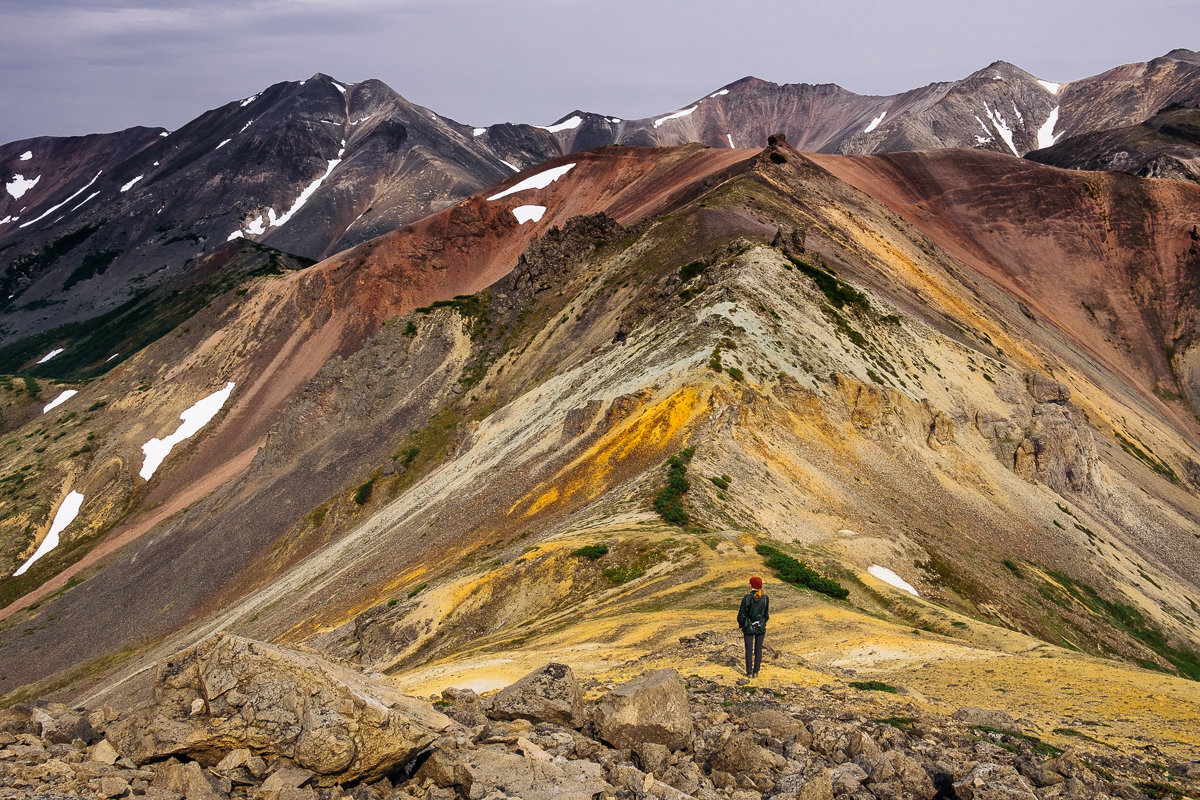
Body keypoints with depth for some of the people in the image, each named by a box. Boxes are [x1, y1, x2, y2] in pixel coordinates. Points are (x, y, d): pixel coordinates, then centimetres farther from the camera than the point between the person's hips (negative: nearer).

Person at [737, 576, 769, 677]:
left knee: (749, 650, 7)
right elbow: (767, 614, 3)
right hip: (761, 627, 3)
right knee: (758, 649, 11)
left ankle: (749, 672, 12)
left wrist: (740, 625, 5)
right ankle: (756, 671, 15)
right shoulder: (766, 598, -6)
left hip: (749, 627, -3)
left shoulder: (747, 598, -17)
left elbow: (742, 614, -11)